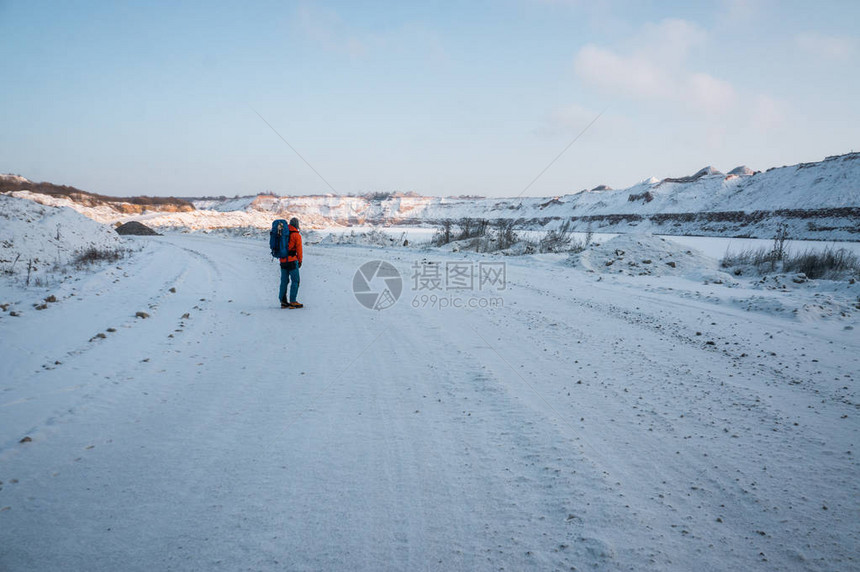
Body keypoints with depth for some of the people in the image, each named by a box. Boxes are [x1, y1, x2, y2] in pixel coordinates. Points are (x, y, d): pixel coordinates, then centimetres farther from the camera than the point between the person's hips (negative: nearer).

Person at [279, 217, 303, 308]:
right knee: (295, 281, -1)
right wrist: (300, 260, 3)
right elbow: (299, 248, -7)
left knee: (284, 281, 12)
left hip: (282, 261, 6)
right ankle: (292, 302, -6)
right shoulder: (296, 235, -8)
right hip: (292, 260, -6)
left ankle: (283, 302, 13)